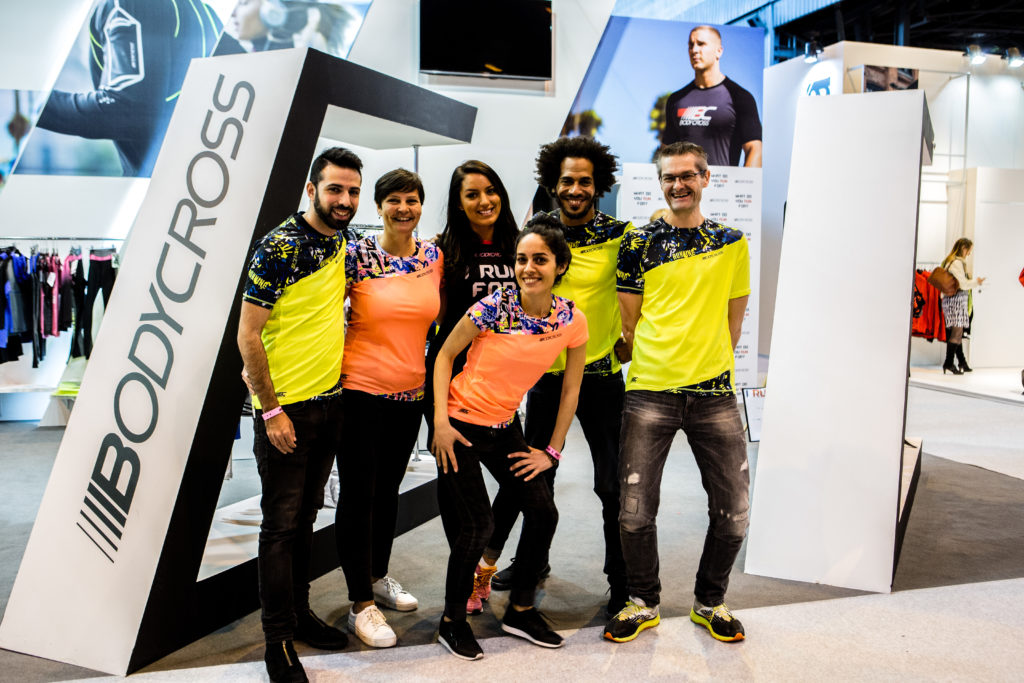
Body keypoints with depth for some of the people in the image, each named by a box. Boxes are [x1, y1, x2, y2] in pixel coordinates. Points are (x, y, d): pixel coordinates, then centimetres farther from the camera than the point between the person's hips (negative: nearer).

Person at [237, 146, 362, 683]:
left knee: (305, 516, 17)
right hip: (285, 407, -7)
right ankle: (279, 639, 13)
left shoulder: (339, 244, 7)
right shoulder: (279, 247, -16)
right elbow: (248, 335, -16)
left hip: (329, 401, 7)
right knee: (281, 523, 2)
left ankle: (299, 613, 31)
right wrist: (271, 411, -16)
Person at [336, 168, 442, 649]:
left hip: (410, 390, 5)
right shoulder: (356, 256, -10)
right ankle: (361, 604, 12)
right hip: (361, 389, -5)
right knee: (358, 493, 1)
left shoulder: (434, 256, 3)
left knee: (389, 487, 18)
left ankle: (378, 576, 37)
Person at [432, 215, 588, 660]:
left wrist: (552, 451, 4)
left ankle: (521, 611, 23)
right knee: (476, 526, -5)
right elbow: (445, 355, -8)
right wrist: (440, 422, -14)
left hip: (505, 427, 5)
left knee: (543, 511, 0)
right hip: (460, 426, -4)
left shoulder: (573, 321, -8)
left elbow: (570, 390, 3)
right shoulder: (492, 307, -19)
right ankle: (452, 621, 19)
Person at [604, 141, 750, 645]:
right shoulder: (639, 242, 3)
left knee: (733, 511, 5)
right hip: (649, 393, -2)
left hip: (714, 394, 2)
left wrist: (710, 365, 8)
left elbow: (733, 318, 14)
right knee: (636, 511, 0)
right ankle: (643, 602, 24)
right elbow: (629, 321, 5)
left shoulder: (731, 243, 10)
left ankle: (710, 602, 29)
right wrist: (655, 365, 3)